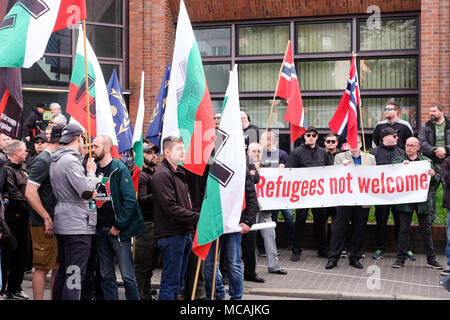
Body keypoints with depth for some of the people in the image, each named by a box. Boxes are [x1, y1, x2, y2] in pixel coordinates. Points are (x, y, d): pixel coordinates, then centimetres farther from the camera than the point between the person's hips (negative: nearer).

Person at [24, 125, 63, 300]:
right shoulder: (43, 161, -14)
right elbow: (30, 193, -22)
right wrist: (47, 218, -20)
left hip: (57, 223, 9)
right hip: (44, 225, -9)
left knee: (59, 266, 13)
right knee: (43, 268, -2)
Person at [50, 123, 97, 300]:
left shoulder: (55, 160, 16)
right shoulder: (71, 161, -15)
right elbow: (87, 191, -18)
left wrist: (88, 193, 11)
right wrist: (91, 172, -3)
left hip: (62, 225, 10)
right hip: (77, 225, -10)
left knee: (63, 271, 17)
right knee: (75, 274, -8)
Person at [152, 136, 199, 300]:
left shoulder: (179, 172, 18)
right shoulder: (162, 175, -13)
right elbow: (170, 208, -21)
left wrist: (191, 228, 7)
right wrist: (198, 217, -19)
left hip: (184, 233, 9)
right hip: (171, 235, -9)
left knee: (177, 280, 15)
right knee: (170, 282, -5)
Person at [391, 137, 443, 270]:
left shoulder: (426, 161, 10)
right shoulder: (398, 161, 7)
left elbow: (434, 182, 8)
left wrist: (432, 176, -14)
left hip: (422, 200, 1)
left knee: (426, 230, 6)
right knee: (404, 230, 2)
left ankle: (431, 259, 14)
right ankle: (400, 258, 10)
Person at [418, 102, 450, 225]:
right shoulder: (426, 127, 9)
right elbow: (422, 143, -3)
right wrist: (435, 150, -16)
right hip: (431, 164, 1)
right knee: (430, 191, 4)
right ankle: (430, 218, 14)